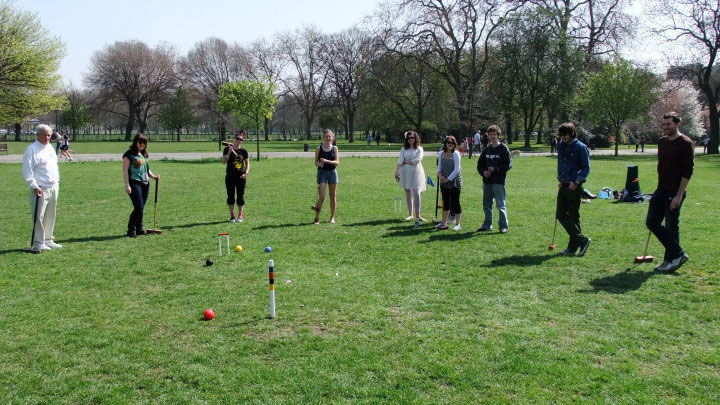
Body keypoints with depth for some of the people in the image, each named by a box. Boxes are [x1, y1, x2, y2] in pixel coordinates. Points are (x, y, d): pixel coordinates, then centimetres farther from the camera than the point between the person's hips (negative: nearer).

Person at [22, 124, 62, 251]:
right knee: (39, 216, -6)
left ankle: (48, 240, 23)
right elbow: (27, 171, -14)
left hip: (53, 187, 8)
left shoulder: (50, 147, 15)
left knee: (50, 216, 13)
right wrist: (34, 186, -19)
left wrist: (57, 179, 18)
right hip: (40, 189, -8)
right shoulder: (31, 150, -9)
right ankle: (38, 243, 0)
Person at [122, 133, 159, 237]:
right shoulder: (129, 154, -3)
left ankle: (139, 229, 16)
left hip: (145, 184, 6)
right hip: (134, 183, -6)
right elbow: (125, 170, -7)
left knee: (141, 208, 8)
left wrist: (153, 176, 6)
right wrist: (127, 185, -13)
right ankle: (131, 230, -1)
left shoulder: (144, 155, 17)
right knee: (138, 207, -12)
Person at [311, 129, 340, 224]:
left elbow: (337, 162, -5)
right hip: (322, 172, -2)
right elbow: (315, 162, 3)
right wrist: (319, 164, -19)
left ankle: (332, 217, 19)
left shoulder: (334, 148, 3)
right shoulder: (319, 148, 1)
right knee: (321, 196, -10)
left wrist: (327, 161, -20)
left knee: (333, 196, 8)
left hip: (332, 172, 2)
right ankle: (317, 218, -2)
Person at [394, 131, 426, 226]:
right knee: (408, 194, 7)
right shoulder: (404, 149, 8)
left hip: (416, 173, -3)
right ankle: (410, 214, 16)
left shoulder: (419, 149, 2)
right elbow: (400, 161, -4)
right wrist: (397, 172, -16)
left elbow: (418, 160, -13)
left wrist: (406, 162, -7)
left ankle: (417, 216, -9)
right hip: (405, 173, 3)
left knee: (416, 193, -11)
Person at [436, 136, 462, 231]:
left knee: (455, 202, -2)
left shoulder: (456, 153, -9)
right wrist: (440, 174, -8)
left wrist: (448, 179, -14)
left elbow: (457, 169, -13)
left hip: (454, 182, -5)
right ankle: (444, 223, 20)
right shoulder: (441, 154, 7)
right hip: (444, 183, 5)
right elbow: (439, 167, 12)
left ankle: (457, 224, 8)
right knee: (445, 202, 11)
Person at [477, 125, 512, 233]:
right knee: (487, 205, 13)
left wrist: (495, 169, -15)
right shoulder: (486, 150, 13)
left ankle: (503, 226, 3)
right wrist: (483, 172, -3)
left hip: (499, 182, -6)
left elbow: (509, 165, -7)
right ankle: (487, 225, 23)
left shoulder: (504, 149, -4)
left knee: (501, 205, -4)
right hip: (487, 182, 6)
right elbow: (480, 164, 17)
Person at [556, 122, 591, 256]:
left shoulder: (581, 147, -7)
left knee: (573, 216, -3)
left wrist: (576, 182, -16)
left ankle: (574, 245, 8)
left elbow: (586, 168, -6)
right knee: (560, 214, 4)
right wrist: (559, 179, 13)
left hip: (574, 187, -7)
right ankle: (581, 240, 11)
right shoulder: (561, 146, 12)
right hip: (563, 185, 7)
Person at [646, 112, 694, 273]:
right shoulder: (662, 142, 12)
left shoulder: (685, 144, -11)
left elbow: (687, 172, -16)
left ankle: (673, 259, 13)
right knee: (651, 223, 6)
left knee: (671, 227, -1)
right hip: (661, 190, 8)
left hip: (675, 192, -8)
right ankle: (678, 254, 16)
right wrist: (660, 189, 17)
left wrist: (679, 195, -20)